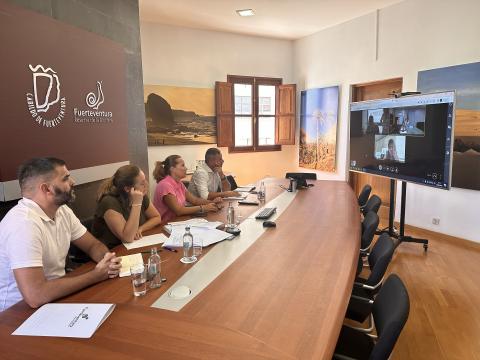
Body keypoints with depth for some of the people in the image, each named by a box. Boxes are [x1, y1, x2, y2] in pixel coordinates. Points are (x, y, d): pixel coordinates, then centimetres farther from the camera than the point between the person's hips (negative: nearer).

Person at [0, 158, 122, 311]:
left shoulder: (62, 210, -1)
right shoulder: (23, 223, -26)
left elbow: (93, 245, 7)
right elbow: (35, 295, -33)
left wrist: (107, 259, -16)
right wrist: (95, 275, -22)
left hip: (55, 298, 7)